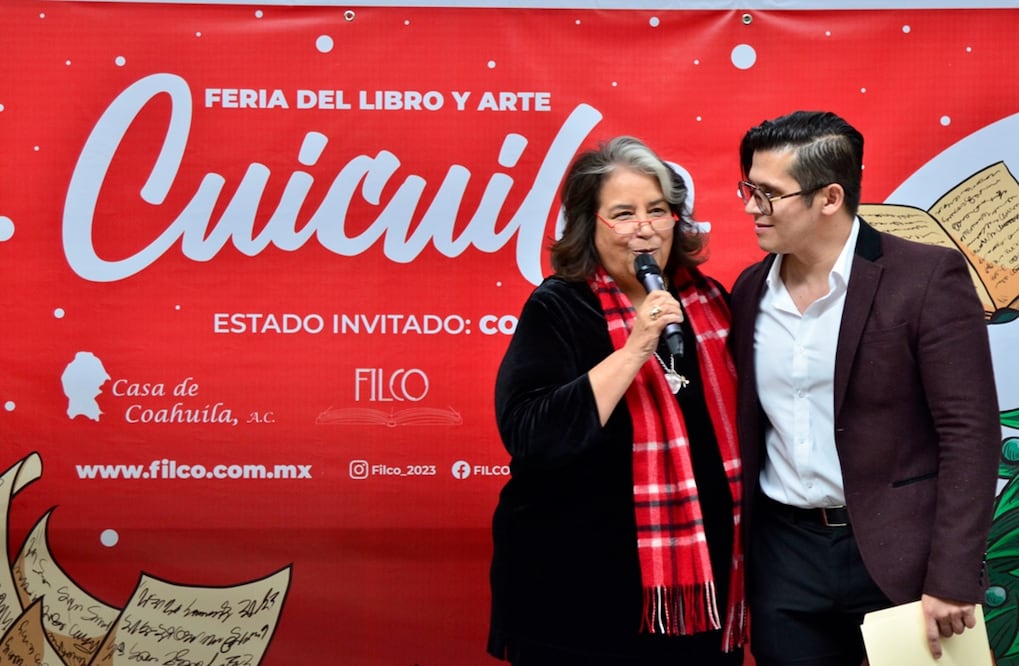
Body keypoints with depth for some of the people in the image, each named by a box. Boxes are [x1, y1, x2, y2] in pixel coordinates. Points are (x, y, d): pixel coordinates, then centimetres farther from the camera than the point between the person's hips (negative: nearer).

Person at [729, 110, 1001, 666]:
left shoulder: (927, 278, -11)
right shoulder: (751, 290, 5)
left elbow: (969, 432, -13)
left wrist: (951, 578, -16)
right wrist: (735, 561, 9)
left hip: (898, 554, -4)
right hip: (783, 556, 5)